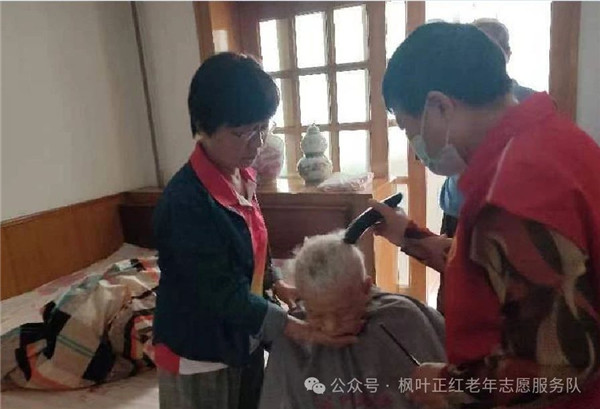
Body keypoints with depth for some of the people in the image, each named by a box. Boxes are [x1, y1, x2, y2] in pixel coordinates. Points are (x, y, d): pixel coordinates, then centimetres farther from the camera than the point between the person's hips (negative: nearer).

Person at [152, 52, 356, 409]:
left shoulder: (243, 177, -3)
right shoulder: (185, 201, -28)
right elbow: (222, 292, -28)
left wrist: (276, 283, 1)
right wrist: (298, 329, -30)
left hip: (244, 338, 7)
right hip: (199, 354, -7)